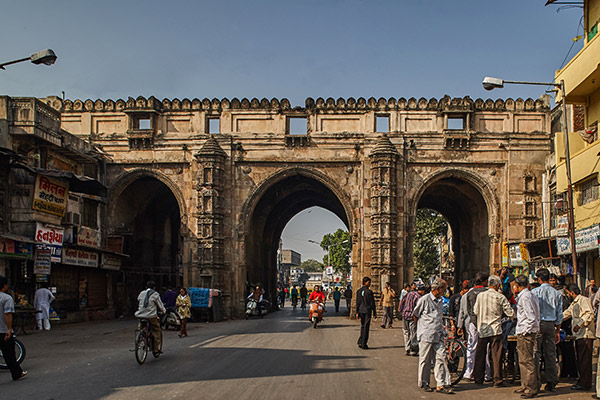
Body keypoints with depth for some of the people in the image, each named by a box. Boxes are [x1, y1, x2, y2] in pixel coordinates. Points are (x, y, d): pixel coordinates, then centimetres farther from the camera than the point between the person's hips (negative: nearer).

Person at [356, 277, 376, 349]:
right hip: (368, 310, -5)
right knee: (366, 327, 2)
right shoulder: (369, 291, -12)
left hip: (361, 310, 5)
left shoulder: (359, 291, 3)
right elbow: (372, 303, -8)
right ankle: (364, 344, 4)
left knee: (362, 326, 17)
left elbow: (357, 302, 5)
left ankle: (360, 342, 11)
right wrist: (374, 312, -1)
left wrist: (357, 312, 9)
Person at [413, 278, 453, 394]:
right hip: (426, 335, -6)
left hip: (438, 335, 6)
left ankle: (441, 384, 2)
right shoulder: (424, 299, -8)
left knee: (441, 357, -1)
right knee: (425, 360, 3)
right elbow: (415, 315, 1)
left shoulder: (439, 301, 14)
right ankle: (423, 383, 16)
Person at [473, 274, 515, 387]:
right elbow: (511, 313, -4)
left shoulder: (480, 295, 0)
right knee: (496, 355, 3)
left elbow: (475, 311, 7)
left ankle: (478, 379, 17)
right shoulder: (500, 297, -7)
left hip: (482, 330, 3)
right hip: (495, 330, -3)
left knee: (480, 354, 11)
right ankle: (497, 380, 5)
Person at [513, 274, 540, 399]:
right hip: (524, 332, 10)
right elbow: (533, 316, 18)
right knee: (523, 361, 17)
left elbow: (531, 317, -21)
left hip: (526, 333, -10)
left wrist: (526, 331, -16)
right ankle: (525, 386, 26)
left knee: (527, 361, -6)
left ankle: (531, 390, -2)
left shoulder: (524, 297, -15)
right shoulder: (529, 295, 15)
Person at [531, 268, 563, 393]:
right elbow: (559, 315, 9)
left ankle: (536, 381, -2)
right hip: (551, 325, 4)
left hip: (538, 323, -3)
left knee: (536, 354, 0)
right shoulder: (557, 294, 5)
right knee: (551, 354, 8)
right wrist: (557, 331, 16)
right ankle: (552, 383, 11)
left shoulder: (534, 292, -6)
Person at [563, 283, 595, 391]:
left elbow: (590, 314, -18)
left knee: (584, 360, -8)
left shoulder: (584, 300, -7)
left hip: (585, 335, -9)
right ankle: (582, 381, 15)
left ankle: (585, 384, -6)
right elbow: (565, 315, 33)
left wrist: (579, 324, -21)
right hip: (578, 335, 9)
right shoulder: (574, 304, 24)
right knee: (580, 360, 10)